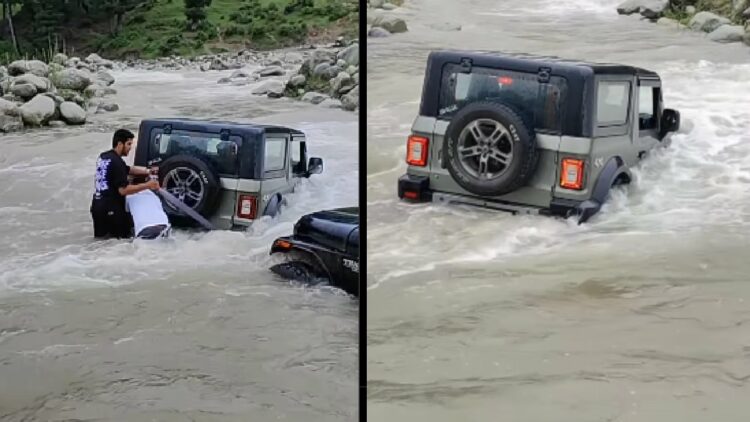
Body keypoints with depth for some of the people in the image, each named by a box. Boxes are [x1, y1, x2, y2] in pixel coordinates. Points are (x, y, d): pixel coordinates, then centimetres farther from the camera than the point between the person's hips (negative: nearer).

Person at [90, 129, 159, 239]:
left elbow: (127, 170, 22)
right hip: (110, 209, -8)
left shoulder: (103, 157, 12)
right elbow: (123, 190, -20)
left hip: (97, 206, 8)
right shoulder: (117, 162, -16)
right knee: (126, 234, 5)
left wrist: (147, 171, 15)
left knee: (101, 236, 19)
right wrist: (147, 185, -17)